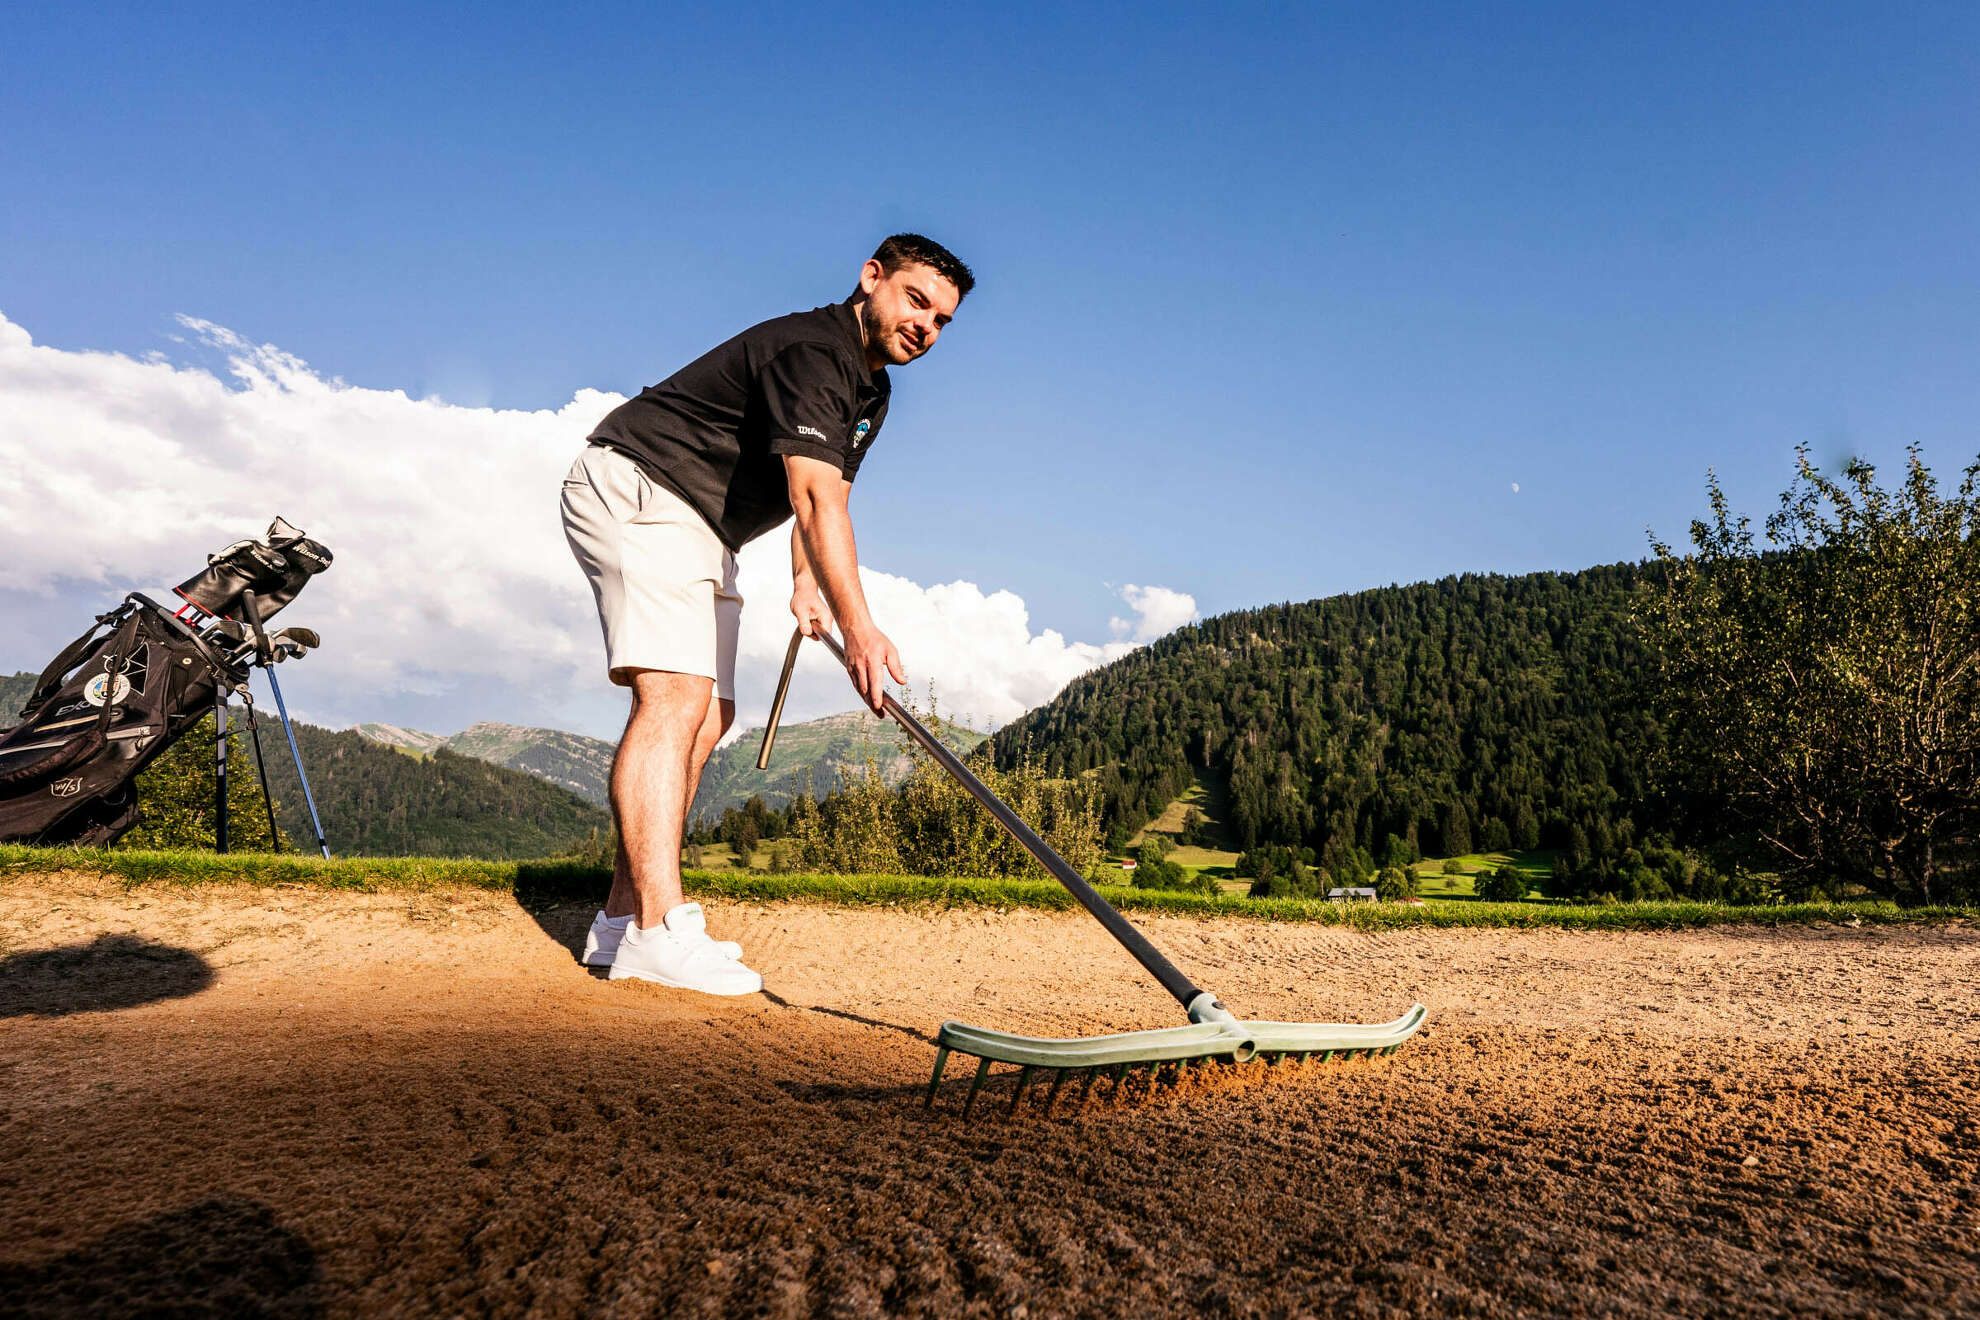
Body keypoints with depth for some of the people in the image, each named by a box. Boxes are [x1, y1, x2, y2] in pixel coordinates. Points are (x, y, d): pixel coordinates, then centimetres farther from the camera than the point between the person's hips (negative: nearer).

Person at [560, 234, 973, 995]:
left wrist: (805, 582, 2)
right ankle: (656, 929, -27)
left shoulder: (871, 391, 12)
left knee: (707, 715, 3)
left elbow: (826, 495, 19)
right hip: (634, 490, -10)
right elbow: (814, 497, -36)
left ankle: (622, 918, 6)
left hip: (701, 530, 10)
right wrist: (858, 625, -46)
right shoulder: (811, 351, -21)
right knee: (674, 696, -23)